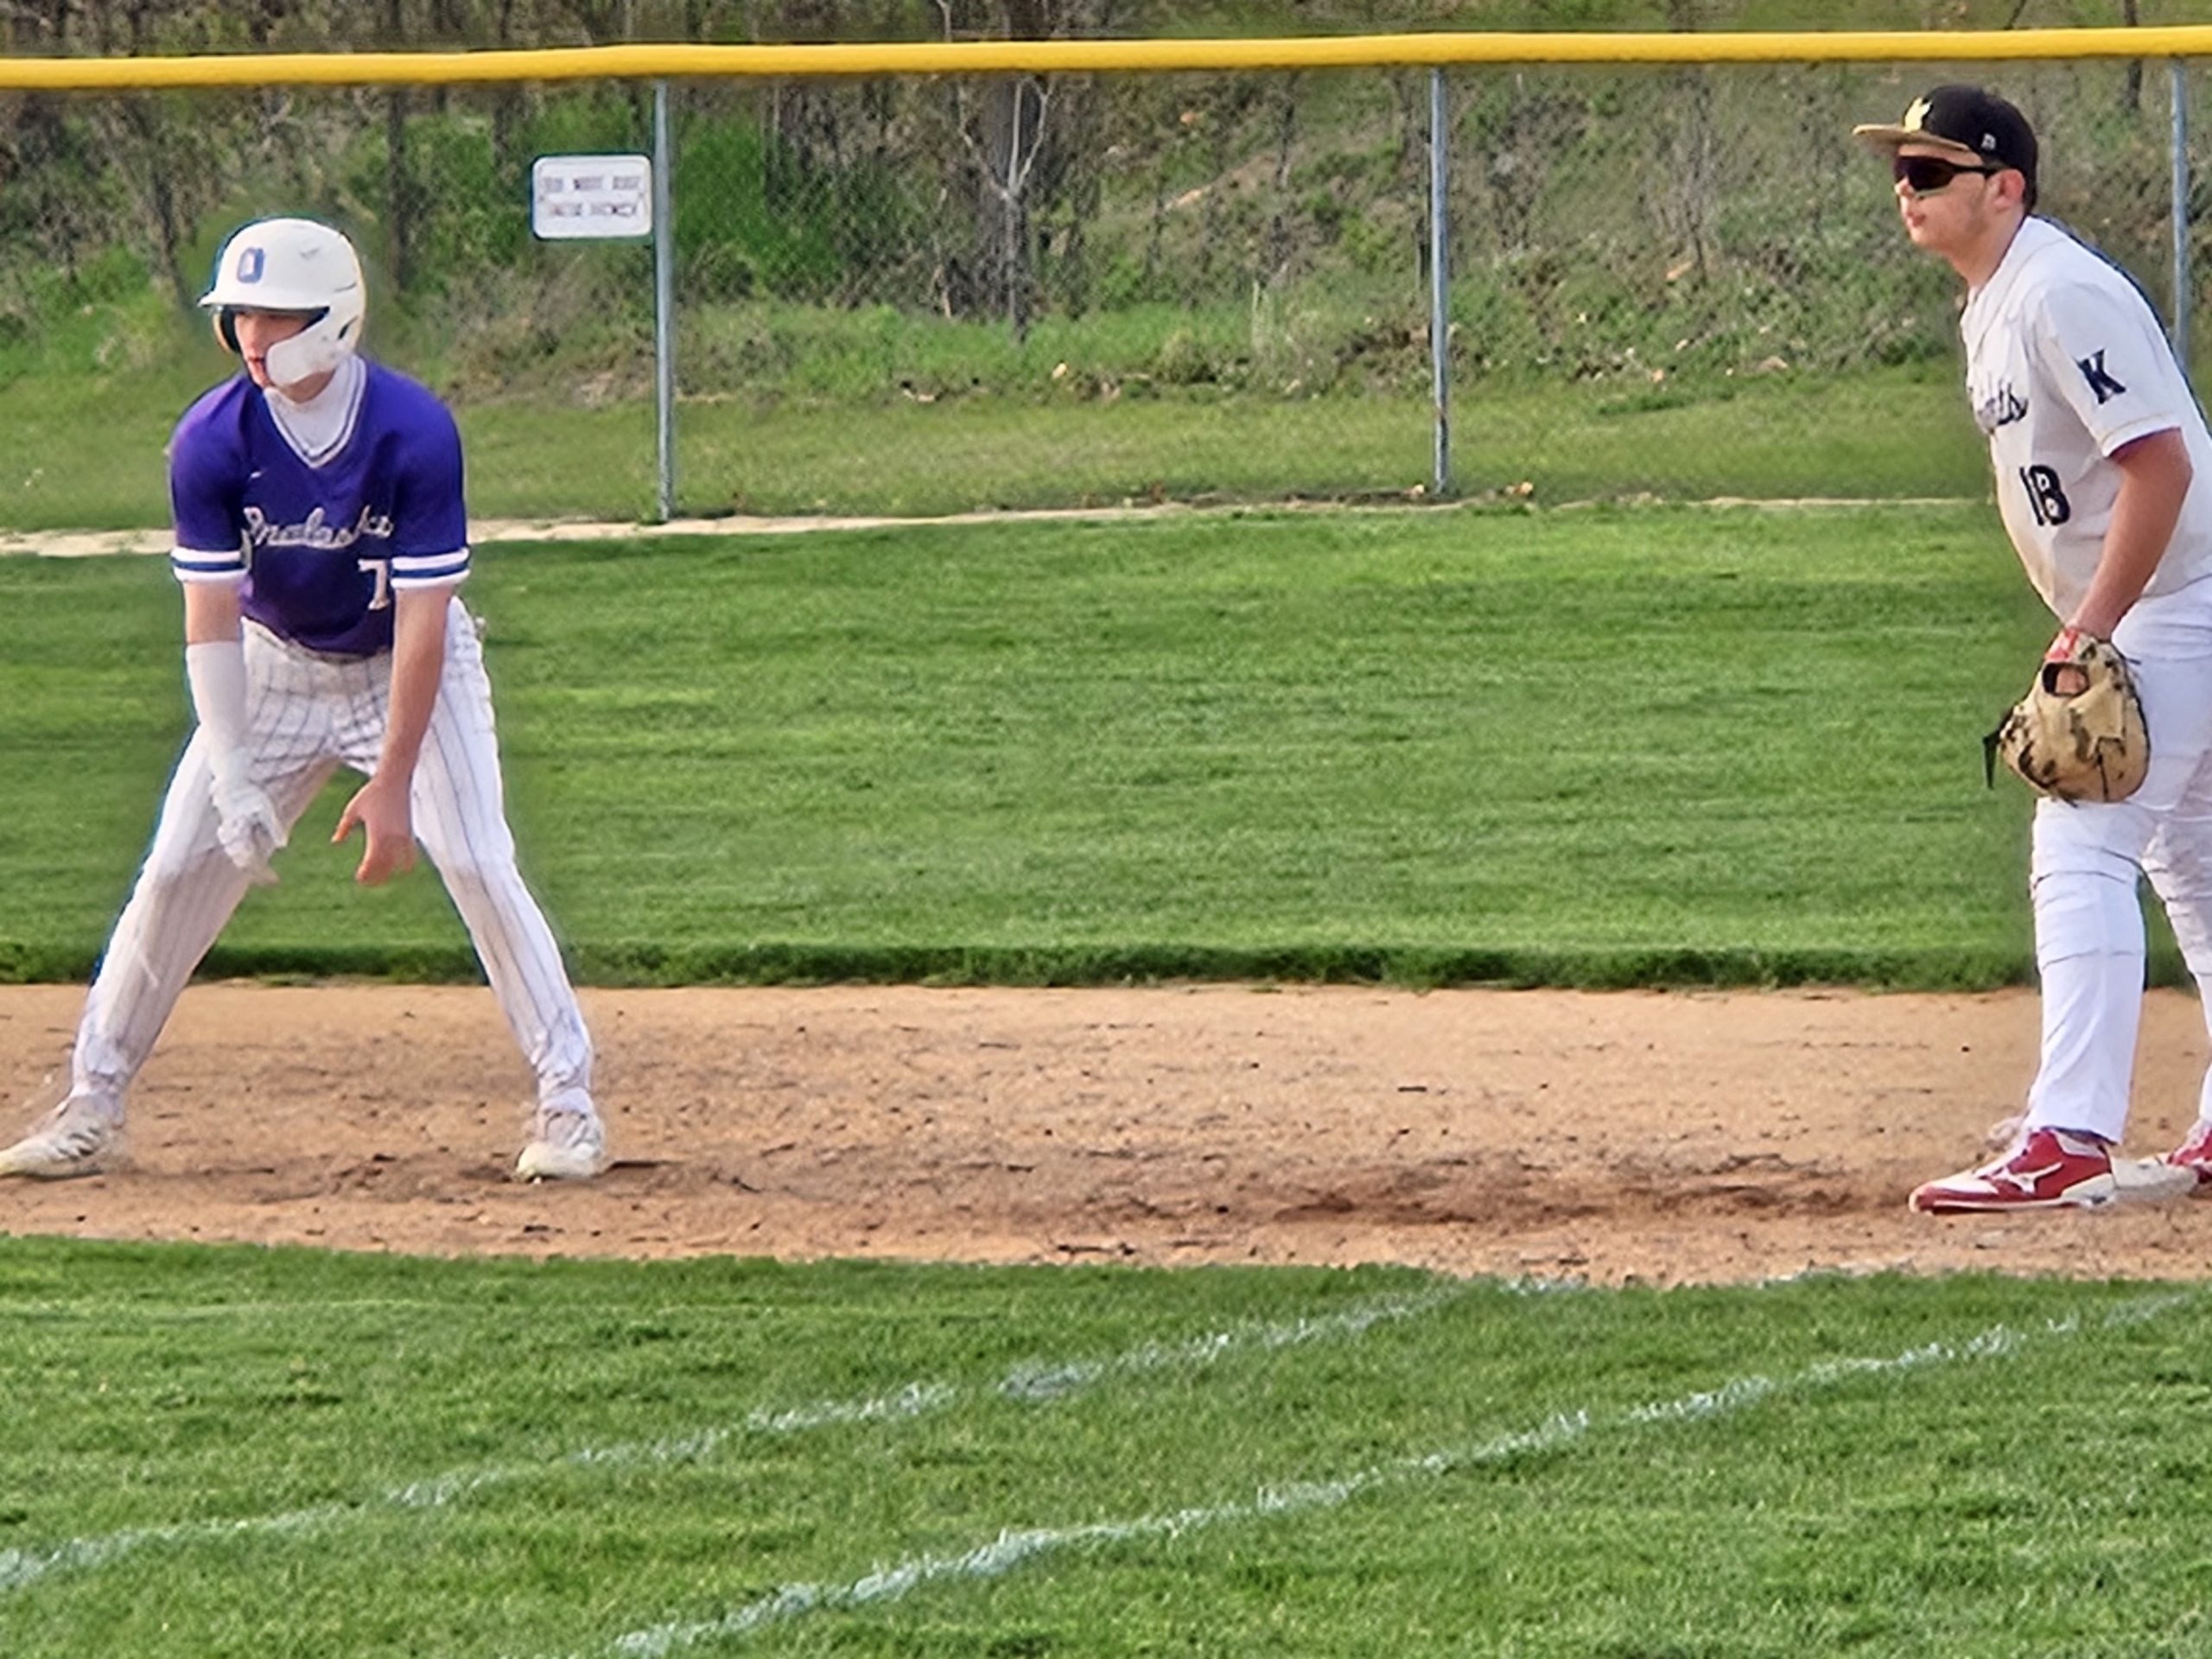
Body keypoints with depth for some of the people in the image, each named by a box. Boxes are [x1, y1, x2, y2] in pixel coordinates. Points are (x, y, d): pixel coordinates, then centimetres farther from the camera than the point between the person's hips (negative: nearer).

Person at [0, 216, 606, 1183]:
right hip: (276, 665, 2)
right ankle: (91, 1108, 6)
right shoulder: (210, 441, -20)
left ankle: (568, 1102, -4)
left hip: (409, 667, -2)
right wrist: (233, 778, -29)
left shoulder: (415, 433, -27)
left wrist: (393, 785, -30)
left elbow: (419, 624, -26)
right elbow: (211, 619, -19)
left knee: (478, 865, -15)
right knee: (179, 871, -4)